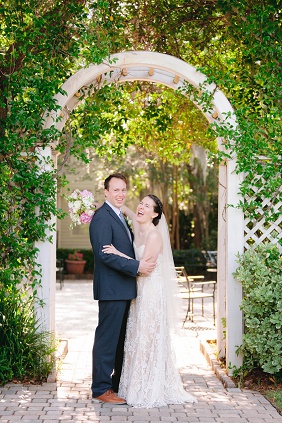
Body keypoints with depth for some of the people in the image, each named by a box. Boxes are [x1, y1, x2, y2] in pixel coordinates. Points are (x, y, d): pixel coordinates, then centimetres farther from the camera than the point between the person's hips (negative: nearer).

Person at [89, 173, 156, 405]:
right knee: (107, 339, -4)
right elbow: (104, 253, -21)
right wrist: (136, 266, -21)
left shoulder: (119, 217, 18)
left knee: (121, 339, 16)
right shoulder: (102, 217, -13)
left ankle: (118, 384, 25)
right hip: (112, 288, -10)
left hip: (123, 289, 10)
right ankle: (101, 389, 4)